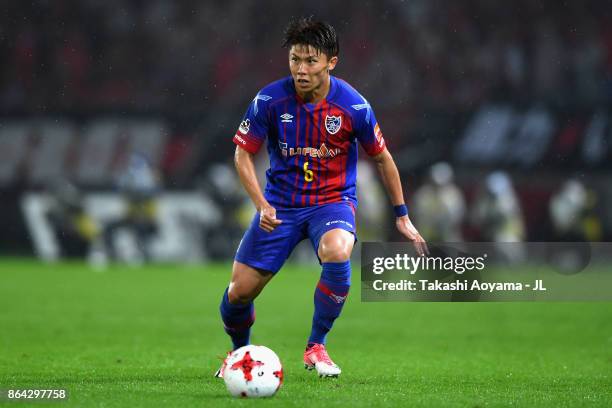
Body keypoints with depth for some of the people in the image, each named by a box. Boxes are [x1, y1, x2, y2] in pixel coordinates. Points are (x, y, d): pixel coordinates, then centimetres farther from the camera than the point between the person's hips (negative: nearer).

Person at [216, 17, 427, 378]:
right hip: (281, 203, 2)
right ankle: (239, 352, 33)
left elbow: (382, 157, 2)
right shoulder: (270, 100, -13)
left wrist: (402, 216, 6)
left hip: (333, 200, -1)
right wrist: (262, 206, -17)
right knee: (240, 291, -3)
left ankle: (316, 347, -15)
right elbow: (243, 155, -2)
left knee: (337, 253, -36)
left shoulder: (353, 106, -14)